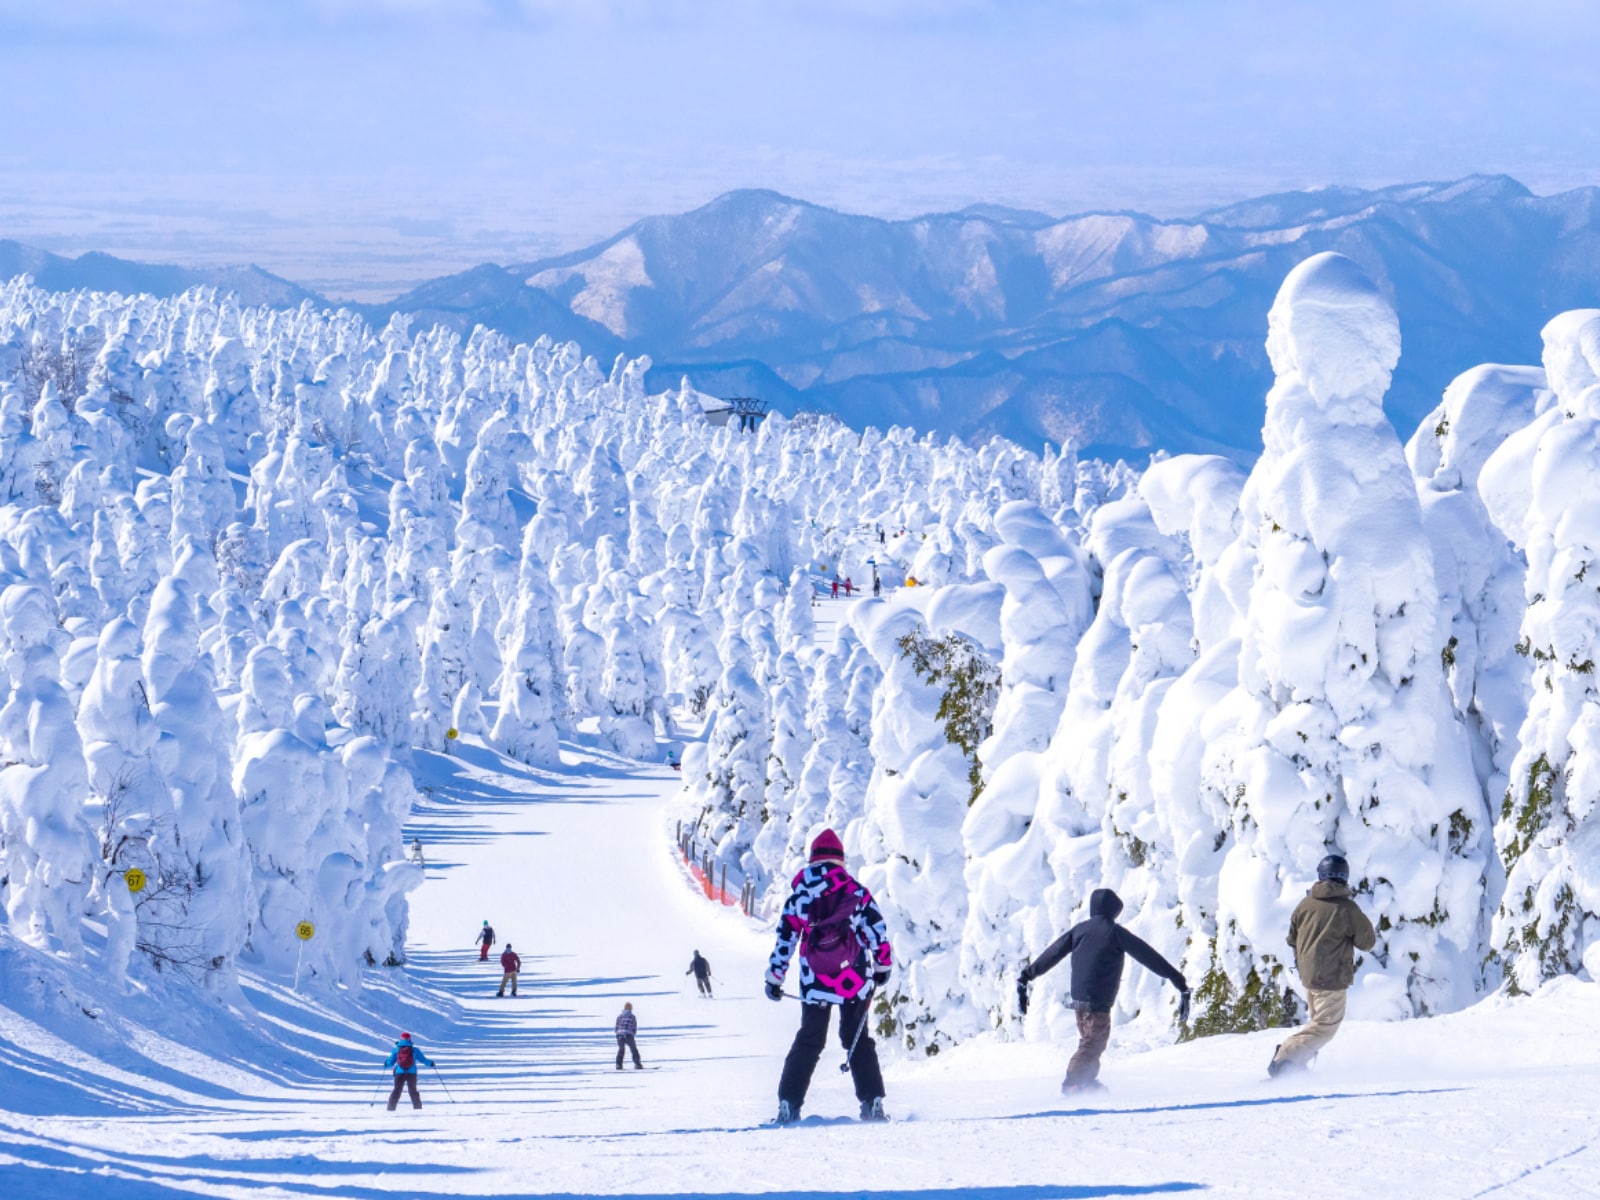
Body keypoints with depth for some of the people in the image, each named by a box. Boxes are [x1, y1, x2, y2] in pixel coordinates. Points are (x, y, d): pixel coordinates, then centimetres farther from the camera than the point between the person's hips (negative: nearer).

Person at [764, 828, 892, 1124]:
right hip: (855, 982, -1)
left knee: (808, 1042, 11)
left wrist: (774, 979, 13)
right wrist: (883, 965, 12)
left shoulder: (798, 897, 1)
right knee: (858, 1040, 13)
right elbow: (877, 930, -2)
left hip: (815, 984, 1)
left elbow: (785, 939, 4)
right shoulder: (857, 893, -3)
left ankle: (789, 1105, 5)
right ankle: (872, 1102, 4)